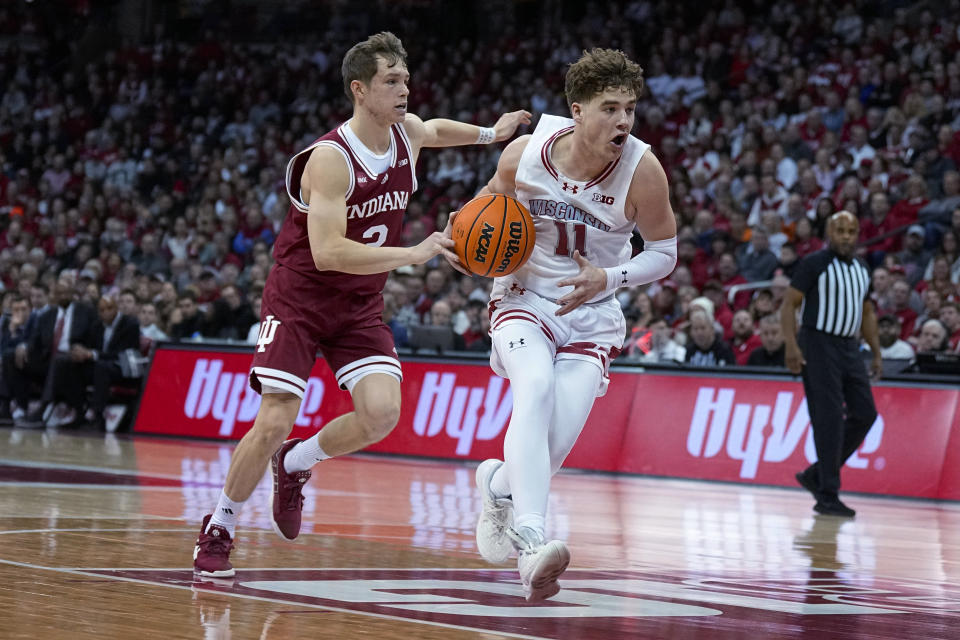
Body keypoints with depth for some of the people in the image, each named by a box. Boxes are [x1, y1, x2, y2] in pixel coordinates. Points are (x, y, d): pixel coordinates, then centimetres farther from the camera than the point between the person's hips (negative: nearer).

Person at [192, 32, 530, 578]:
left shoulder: (406, 132, -2)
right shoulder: (330, 159, -24)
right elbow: (328, 252, -32)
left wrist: (490, 135, 16)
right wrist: (414, 254, -35)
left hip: (361, 306, 6)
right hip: (300, 299, -6)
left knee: (382, 413, -16)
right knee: (275, 421, -13)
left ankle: (295, 463, 13)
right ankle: (219, 528, 9)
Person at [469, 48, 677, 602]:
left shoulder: (642, 170, -19)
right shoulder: (526, 153, -15)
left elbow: (665, 253, -6)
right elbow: (494, 199, 8)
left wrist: (608, 278, -22)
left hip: (592, 314, 1)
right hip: (525, 299, -1)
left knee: (556, 446, -7)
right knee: (535, 388, -32)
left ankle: (499, 485, 31)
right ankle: (532, 540, -41)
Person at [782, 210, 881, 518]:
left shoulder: (861, 270, 15)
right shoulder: (814, 264, -6)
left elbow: (867, 313, 23)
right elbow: (789, 304, -9)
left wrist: (876, 353, 16)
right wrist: (792, 346, -19)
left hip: (849, 348, 7)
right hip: (819, 345, -7)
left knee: (865, 414, 3)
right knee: (829, 420, -10)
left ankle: (816, 475, 14)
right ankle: (827, 496, -6)